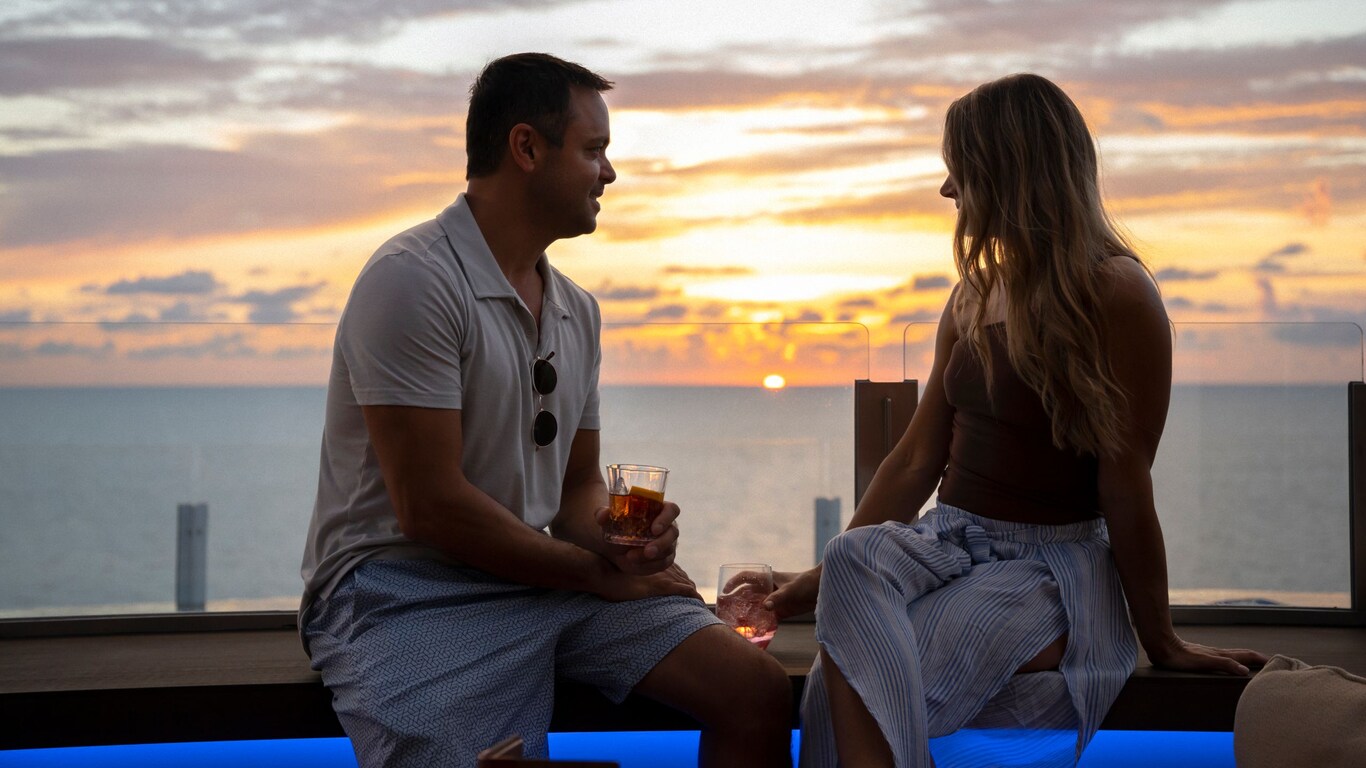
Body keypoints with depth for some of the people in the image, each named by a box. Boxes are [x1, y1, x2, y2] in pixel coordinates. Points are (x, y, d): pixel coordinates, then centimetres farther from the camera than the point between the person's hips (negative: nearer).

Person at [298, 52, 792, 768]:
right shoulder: (411, 279, -14)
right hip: (408, 589, -7)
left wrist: (616, 543, -6)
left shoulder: (576, 310, 13)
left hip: (545, 572, 7)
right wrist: (594, 571, -10)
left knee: (758, 692, -8)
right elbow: (431, 506, -18)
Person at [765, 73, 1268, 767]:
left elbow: (1125, 487, -9)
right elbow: (916, 461, 15)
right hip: (949, 543, 6)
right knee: (856, 560, -30)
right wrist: (818, 577, 10)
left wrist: (1161, 641, -2)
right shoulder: (974, 296, 15)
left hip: (1055, 566, -6)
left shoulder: (1116, 294, -8)